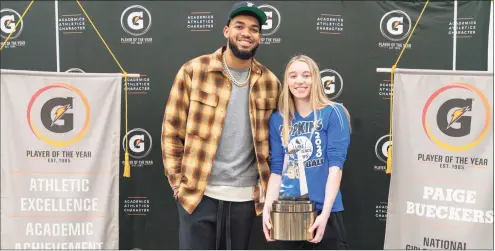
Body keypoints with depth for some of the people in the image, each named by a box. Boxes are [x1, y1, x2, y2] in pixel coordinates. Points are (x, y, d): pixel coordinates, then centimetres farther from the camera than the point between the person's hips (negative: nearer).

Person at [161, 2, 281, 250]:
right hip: (198, 193, -3)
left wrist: (266, 183, 5)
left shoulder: (270, 82, 4)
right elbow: (172, 130, -1)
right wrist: (177, 181, -4)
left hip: (245, 196, 3)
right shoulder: (194, 71, -4)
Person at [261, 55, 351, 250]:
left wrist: (325, 212, -19)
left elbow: (336, 164, -10)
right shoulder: (278, 119, 7)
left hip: (324, 211, -3)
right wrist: (267, 208, -8)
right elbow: (276, 168, 5)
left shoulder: (333, 113, -3)